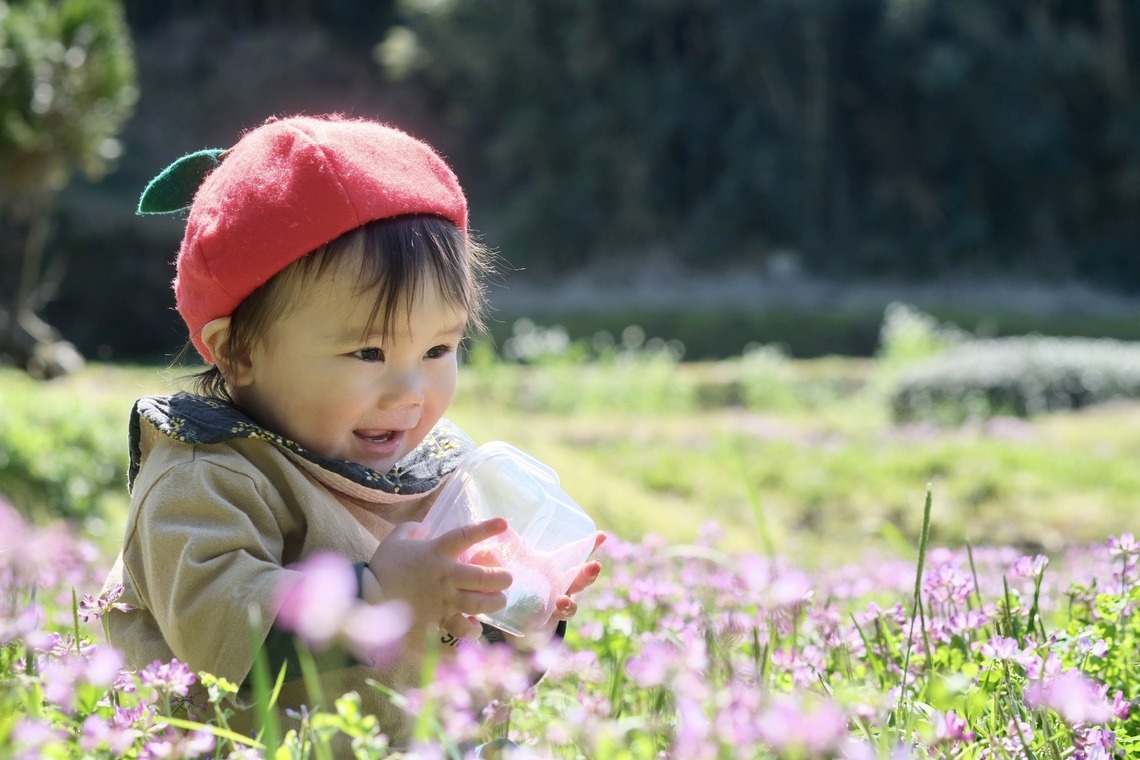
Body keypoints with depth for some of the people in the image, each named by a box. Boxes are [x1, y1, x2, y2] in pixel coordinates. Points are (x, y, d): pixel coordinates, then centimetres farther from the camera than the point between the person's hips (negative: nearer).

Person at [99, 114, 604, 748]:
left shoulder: (445, 465, 10)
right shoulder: (205, 482, -9)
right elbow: (213, 629, -24)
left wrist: (522, 621, -4)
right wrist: (379, 595, -25)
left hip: (438, 743, 5)